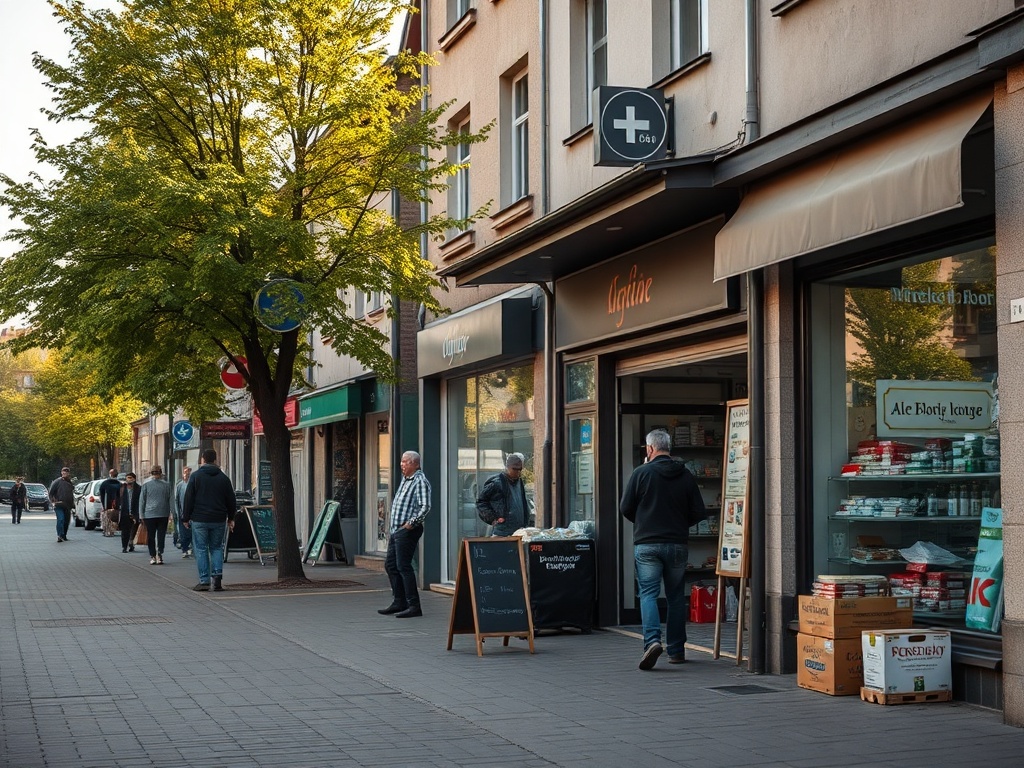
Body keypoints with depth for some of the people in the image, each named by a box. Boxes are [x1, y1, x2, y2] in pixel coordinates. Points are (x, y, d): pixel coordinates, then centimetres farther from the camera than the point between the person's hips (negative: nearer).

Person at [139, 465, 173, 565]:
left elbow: (142, 500, 1)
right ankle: (159, 555, -8)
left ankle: (152, 556, 4)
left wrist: (141, 514, 7)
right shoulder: (167, 485, 1)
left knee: (151, 537, 5)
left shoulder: (146, 485, -2)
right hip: (163, 514, 1)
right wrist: (170, 513, 16)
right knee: (161, 536, 2)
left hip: (149, 515, -1)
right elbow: (170, 500, 8)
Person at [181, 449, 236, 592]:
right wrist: (231, 518, 22)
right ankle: (218, 574, -4)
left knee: (201, 549, 2)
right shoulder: (224, 478, 7)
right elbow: (231, 500, 12)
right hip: (218, 520, 3)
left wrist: (185, 518, 3)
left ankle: (204, 580, -1)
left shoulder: (196, 476, -4)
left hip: (199, 520, -3)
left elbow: (188, 499, -4)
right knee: (216, 547, 13)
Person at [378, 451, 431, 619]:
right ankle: (399, 602, 21)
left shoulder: (420, 481, -12)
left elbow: (425, 506, -22)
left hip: (407, 530, -10)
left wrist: (411, 523, -24)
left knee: (403, 566, -11)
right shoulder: (405, 480, 17)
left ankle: (414, 606, -8)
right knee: (390, 565, 13)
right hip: (396, 529, 10)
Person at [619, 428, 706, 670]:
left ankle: (652, 640, -24)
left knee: (648, 593, -3)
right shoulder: (685, 475, 3)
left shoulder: (641, 473, -5)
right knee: (676, 596, 12)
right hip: (677, 544, 3)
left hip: (646, 544, -3)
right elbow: (698, 512, 4)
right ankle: (676, 650, 15)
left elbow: (625, 508, -1)